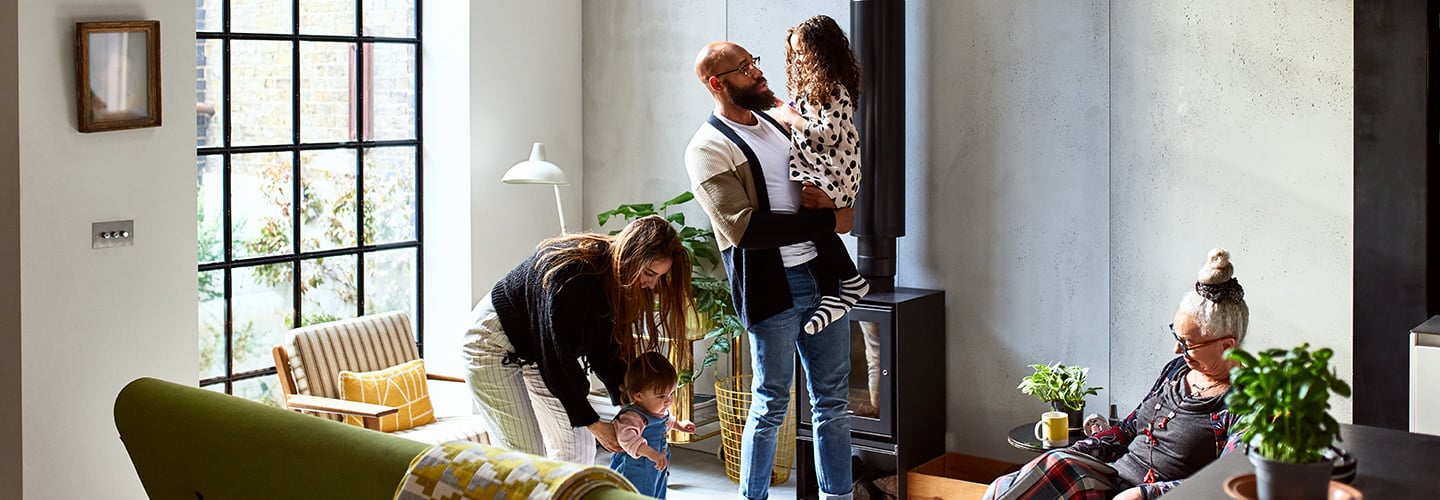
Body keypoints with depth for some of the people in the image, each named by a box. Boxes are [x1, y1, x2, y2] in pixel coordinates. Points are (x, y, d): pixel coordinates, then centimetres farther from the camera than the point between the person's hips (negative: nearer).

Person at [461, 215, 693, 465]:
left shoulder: (616, 278, -9)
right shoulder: (572, 273, -35)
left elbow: (605, 347, 1)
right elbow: (556, 358, -31)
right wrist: (593, 423, -24)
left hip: (535, 349, 9)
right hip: (494, 345, -9)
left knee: (578, 443, 6)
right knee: (524, 454, -15)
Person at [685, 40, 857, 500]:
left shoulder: (779, 124, 15)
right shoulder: (708, 148, -8)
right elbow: (744, 228, -18)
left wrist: (827, 197, -1)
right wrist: (828, 221, -15)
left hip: (820, 275, 7)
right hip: (771, 288, -7)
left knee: (832, 401, 10)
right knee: (771, 405, 3)